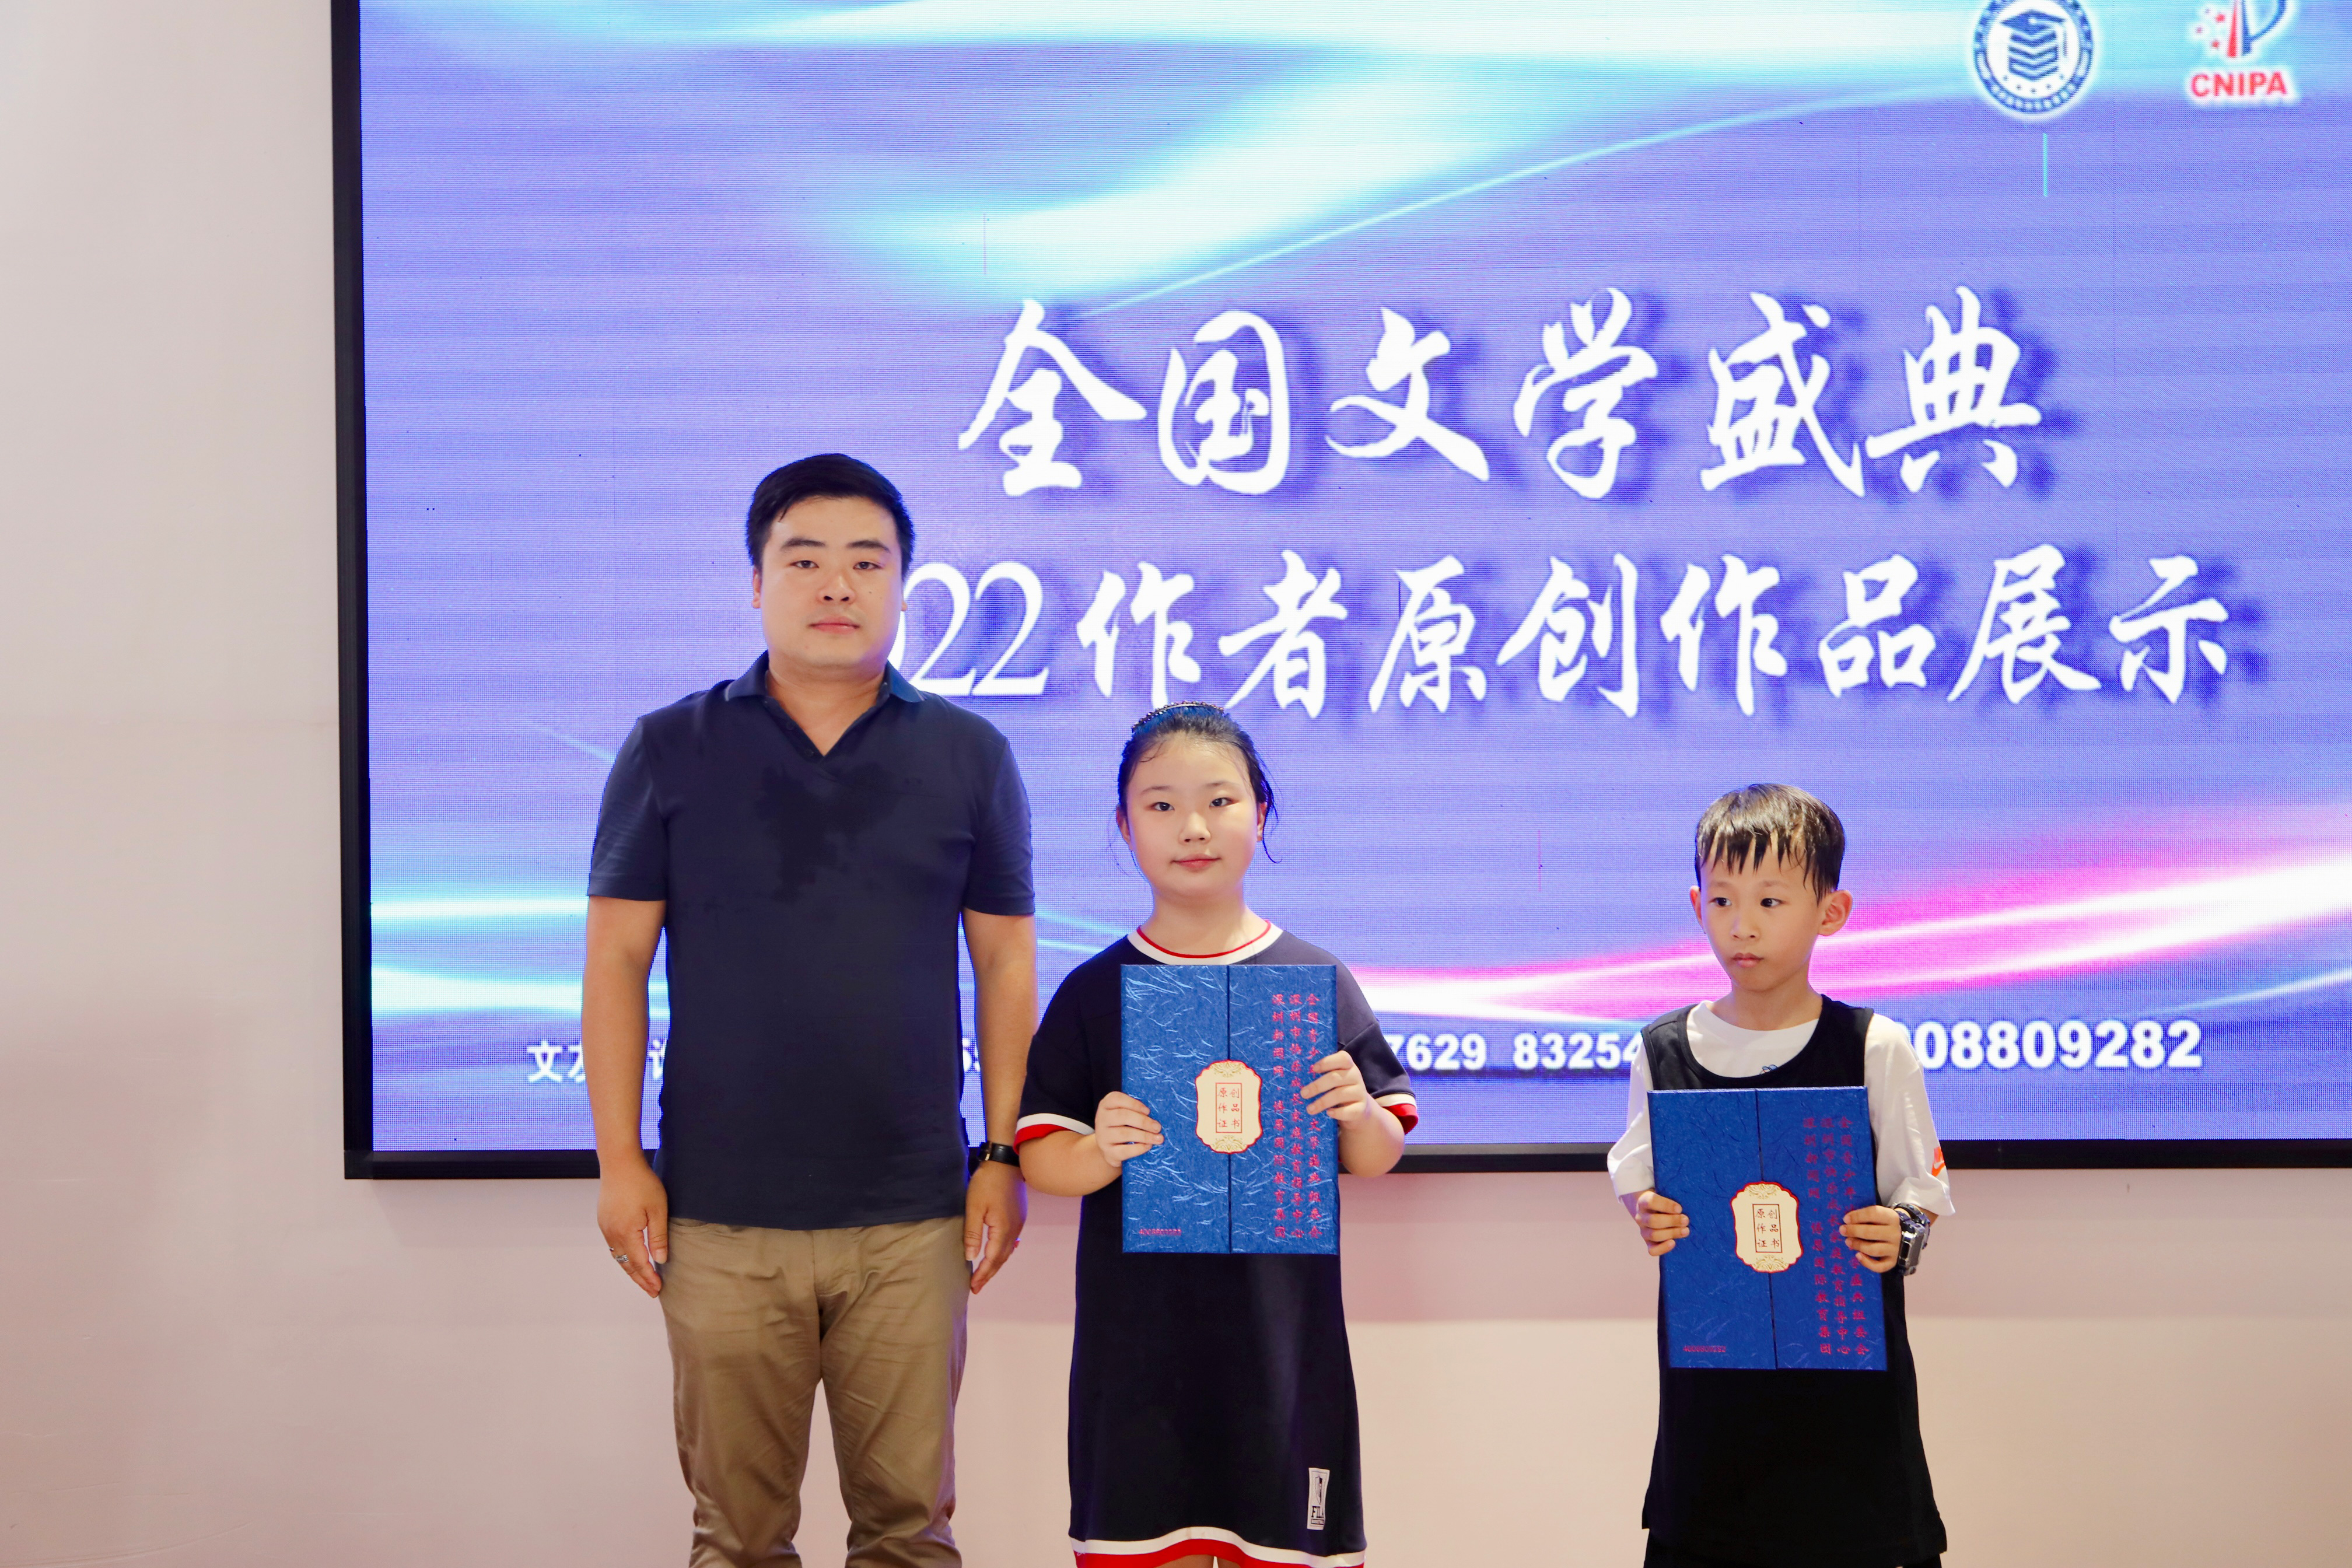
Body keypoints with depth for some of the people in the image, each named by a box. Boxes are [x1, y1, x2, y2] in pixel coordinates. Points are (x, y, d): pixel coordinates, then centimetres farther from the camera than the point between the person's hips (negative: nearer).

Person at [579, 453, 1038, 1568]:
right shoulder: (670, 753, 3)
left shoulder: (968, 756, 5)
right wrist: (618, 1161, -2)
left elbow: (1006, 964, 8)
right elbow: (617, 959, 3)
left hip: (913, 1220, 1)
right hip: (720, 1217, 0)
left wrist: (1004, 1157, 2)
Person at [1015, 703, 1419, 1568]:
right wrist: (1101, 1153, -19)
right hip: (1139, 1343, 0)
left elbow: (1378, 1157, 7)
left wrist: (1358, 1116, -14)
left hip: (1282, 1336, 0)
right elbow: (1037, 1160, 1)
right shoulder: (1093, 992, 3)